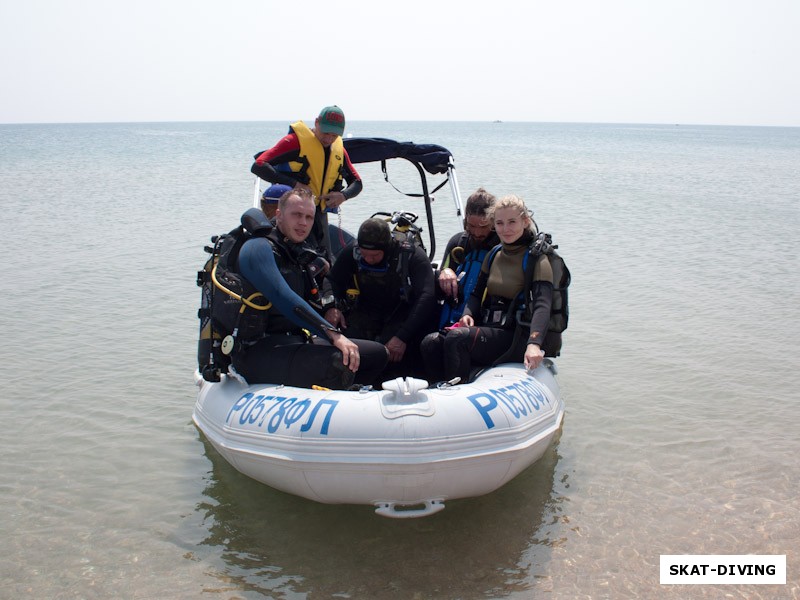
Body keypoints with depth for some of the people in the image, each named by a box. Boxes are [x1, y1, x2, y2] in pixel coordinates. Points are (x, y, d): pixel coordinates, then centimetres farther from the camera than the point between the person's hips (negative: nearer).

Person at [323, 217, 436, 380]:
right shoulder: (353, 251, -5)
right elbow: (333, 281, 6)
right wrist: (332, 307, -17)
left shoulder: (412, 255, -16)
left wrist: (402, 337, -33)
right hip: (367, 310, 3)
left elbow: (427, 297, -23)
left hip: (402, 313, -3)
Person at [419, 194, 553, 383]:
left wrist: (534, 343, -37)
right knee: (430, 343, -17)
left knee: (457, 338, -30)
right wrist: (468, 313, -6)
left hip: (513, 337, -6)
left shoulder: (537, 259, -7)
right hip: (487, 329, 6)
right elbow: (477, 293, 18)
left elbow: (542, 306, -20)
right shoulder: (493, 255, 14)